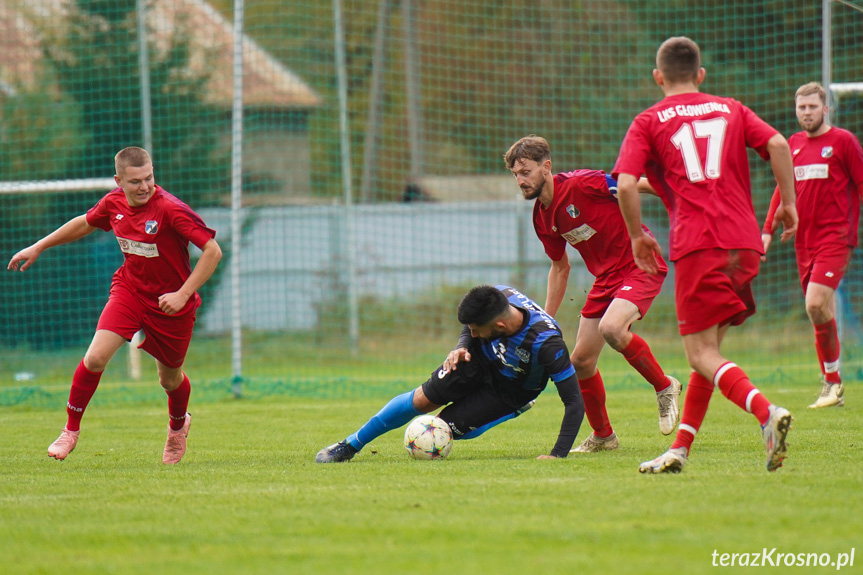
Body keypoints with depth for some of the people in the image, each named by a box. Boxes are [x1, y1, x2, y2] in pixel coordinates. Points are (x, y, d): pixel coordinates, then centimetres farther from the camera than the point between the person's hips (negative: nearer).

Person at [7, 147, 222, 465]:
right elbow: (85, 223, 15)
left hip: (170, 303, -3)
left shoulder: (170, 209, -25)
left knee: (170, 378, 14)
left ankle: (178, 426, 49)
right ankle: (71, 430, 1)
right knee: (95, 357, -17)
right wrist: (38, 248, 19)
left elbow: (212, 251, -24)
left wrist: (183, 294, -28)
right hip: (129, 290, 3)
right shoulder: (114, 203, -7)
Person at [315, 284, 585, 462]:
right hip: (478, 362, 4)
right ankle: (350, 446, 13)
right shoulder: (495, 297, -27)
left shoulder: (546, 343, -42)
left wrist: (558, 454, -42)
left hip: (509, 393, -4)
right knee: (422, 399, -3)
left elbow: (574, 401, -36)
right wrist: (462, 346, -20)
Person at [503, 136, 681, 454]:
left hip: (641, 266, -8)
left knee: (611, 328, -32)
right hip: (606, 277, 8)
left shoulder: (582, 184, -20)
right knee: (581, 361, 5)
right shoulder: (542, 218, 4)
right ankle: (603, 436, 25)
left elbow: (635, 186, -15)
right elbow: (560, 267, 18)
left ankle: (665, 386, -9)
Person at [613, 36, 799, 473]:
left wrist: (637, 236, 7)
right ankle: (679, 450, 12)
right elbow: (777, 144, 1)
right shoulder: (731, 110, 18)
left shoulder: (648, 123, 9)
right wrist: (788, 202, 8)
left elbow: (625, 184, -5)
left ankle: (767, 413, -30)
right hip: (744, 242, 5)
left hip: (696, 244, -4)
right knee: (708, 348, 15)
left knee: (701, 354, -6)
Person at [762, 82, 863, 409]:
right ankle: (832, 387, 11)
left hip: (835, 237, -6)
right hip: (804, 240, 6)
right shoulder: (794, 144, 14)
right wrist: (768, 230, 14)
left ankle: (832, 379, -6)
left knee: (816, 304, -20)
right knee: (821, 313, 6)